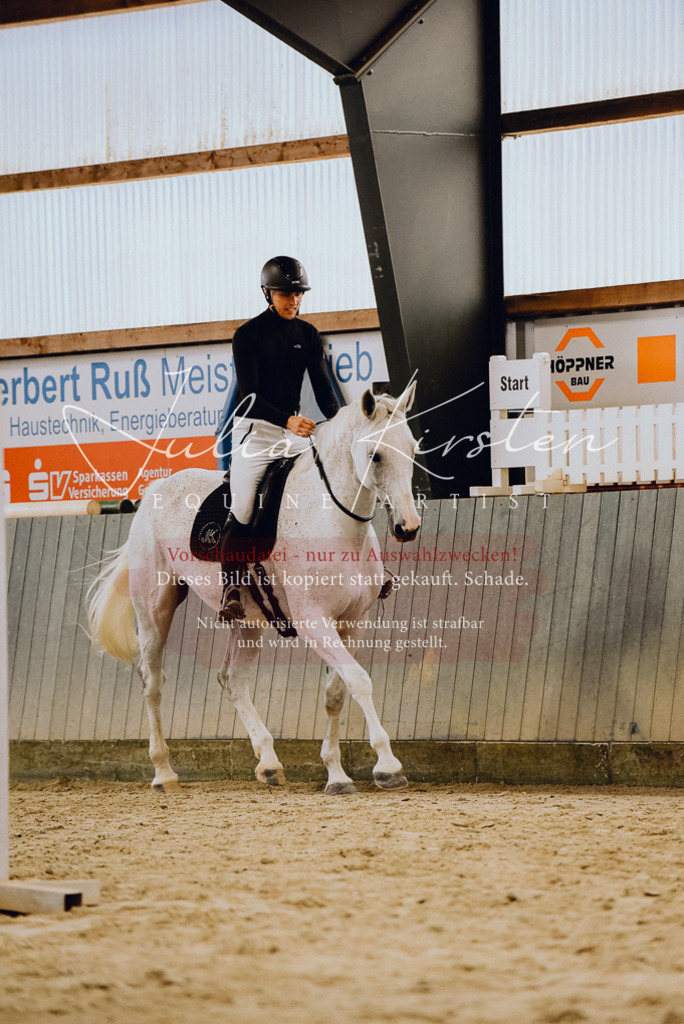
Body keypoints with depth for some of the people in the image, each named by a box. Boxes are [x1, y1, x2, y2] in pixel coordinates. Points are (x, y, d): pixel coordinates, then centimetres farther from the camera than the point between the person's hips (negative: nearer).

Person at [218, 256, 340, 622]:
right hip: (255, 430, -5)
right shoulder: (248, 335, -7)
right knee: (243, 508, -15)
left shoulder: (308, 335, 9)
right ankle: (231, 588, -9)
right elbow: (250, 396, -15)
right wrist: (287, 421, -30)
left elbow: (322, 387, 6)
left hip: (295, 429, 5)